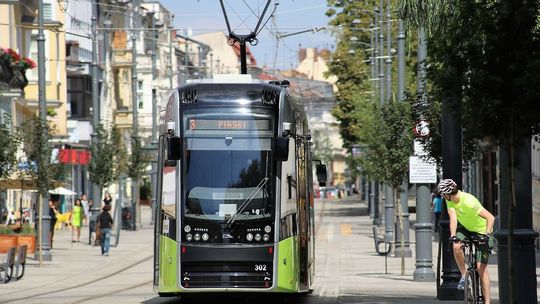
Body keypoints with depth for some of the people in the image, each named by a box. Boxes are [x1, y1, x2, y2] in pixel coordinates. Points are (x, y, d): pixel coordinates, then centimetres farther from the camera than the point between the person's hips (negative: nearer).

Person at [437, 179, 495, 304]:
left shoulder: (469, 202, -34)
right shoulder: (450, 200, -15)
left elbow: (490, 217, -37)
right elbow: (453, 218, -23)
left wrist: (487, 235, -49)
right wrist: (453, 236, -40)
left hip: (481, 231, -6)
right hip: (465, 228, 6)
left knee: (481, 267, -10)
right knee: (456, 246, -27)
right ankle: (464, 275, -6)